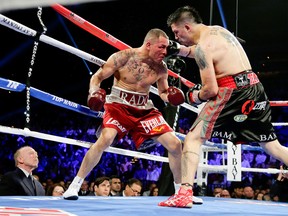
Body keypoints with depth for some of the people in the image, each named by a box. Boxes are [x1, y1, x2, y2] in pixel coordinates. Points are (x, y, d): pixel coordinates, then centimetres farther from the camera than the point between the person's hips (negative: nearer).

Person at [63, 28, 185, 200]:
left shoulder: (161, 68, -1)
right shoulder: (123, 57, -13)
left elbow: (163, 92, 14)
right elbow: (97, 77, -6)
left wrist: (171, 97, -9)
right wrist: (94, 93, -26)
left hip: (145, 110, 4)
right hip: (119, 106, -4)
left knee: (175, 144, -5)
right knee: (105, 139, -31)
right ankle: (75, 185, -15)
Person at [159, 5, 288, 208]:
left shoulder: (202, 45, -11)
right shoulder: (218, 30, 15)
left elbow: (211, 89, -16)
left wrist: (195, 97, 5)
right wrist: (178, 49, 20)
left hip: (232, 90, -9)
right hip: (254, 86, 9)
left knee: (193, 138, -4)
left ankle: (185, 193, -13)